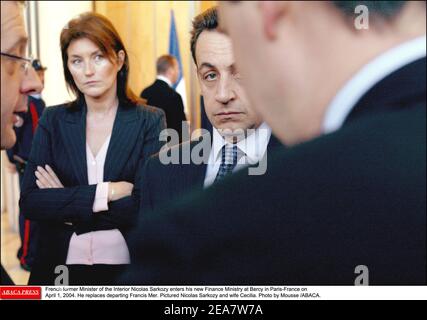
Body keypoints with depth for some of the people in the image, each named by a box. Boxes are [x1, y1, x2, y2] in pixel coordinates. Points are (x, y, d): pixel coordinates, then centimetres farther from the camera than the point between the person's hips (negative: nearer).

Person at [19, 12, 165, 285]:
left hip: (127, 268, -2)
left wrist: (64, 203, -12)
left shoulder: (150, 121, -7)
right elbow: (30, 202, -9)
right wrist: (104, 192, -18)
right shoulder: (53, 120, 0)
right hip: (60, 266, 2)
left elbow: (147, 207, -16)